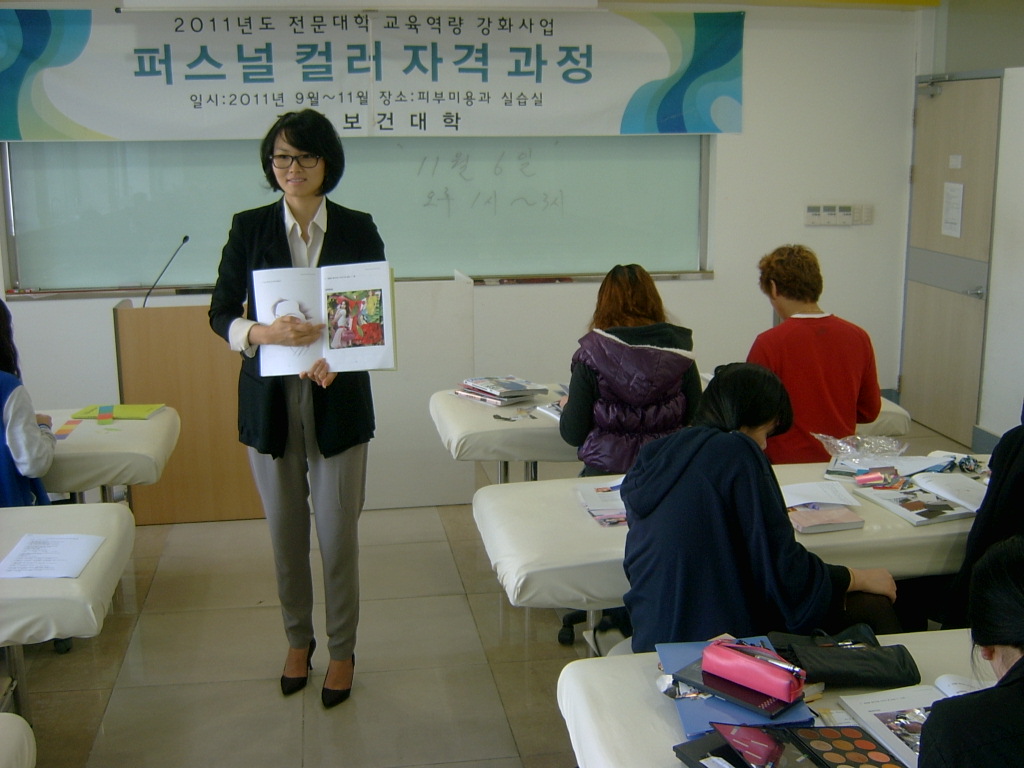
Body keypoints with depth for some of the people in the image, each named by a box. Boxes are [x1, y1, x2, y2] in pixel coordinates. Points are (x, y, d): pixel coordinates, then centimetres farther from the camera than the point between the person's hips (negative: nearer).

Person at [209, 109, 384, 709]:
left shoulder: (357, 230, 0)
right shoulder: (249, 228, 2)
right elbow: (221, 312, 1)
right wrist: (264, 333, -21)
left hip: (337, 399, -1)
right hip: (270, 397, 1)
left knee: (338, 531, 2)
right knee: (286, 529, 11)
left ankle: (343, 650, 21)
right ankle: (298, 639, 32)